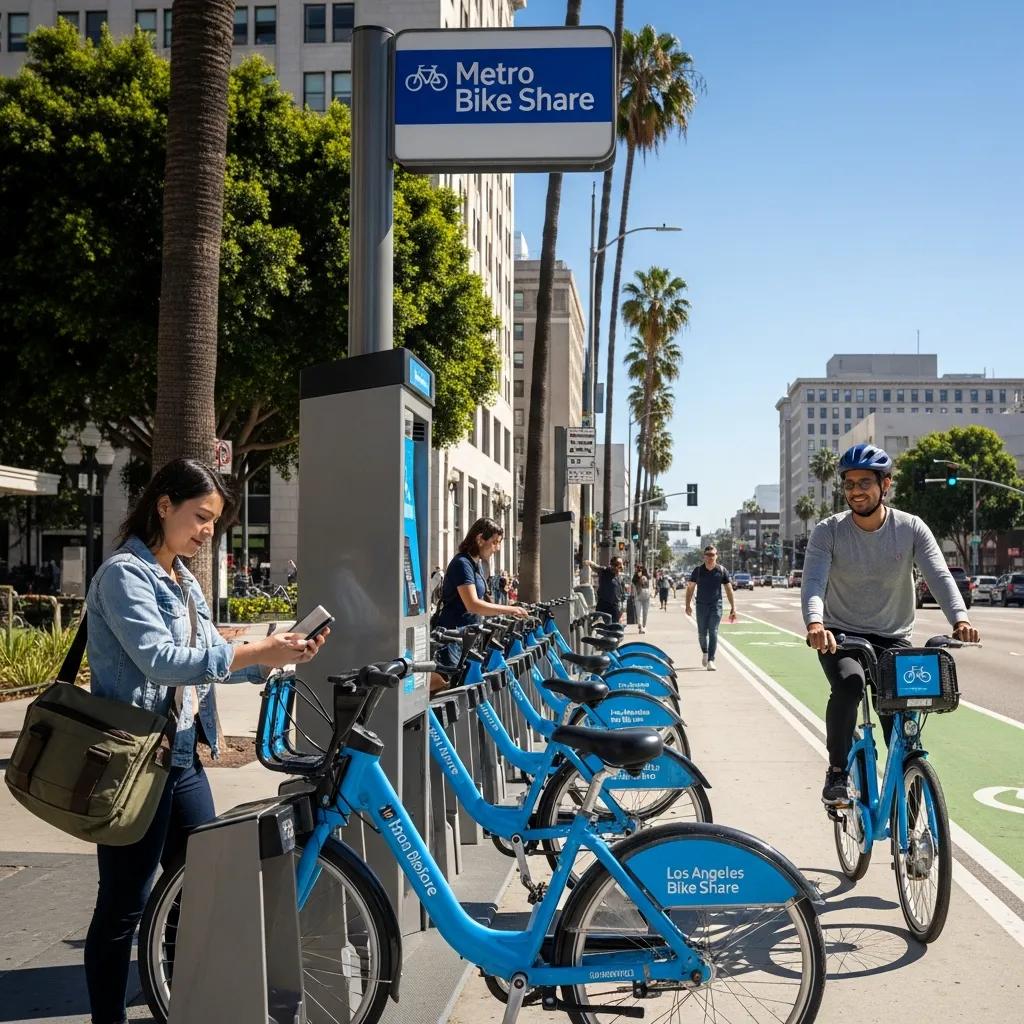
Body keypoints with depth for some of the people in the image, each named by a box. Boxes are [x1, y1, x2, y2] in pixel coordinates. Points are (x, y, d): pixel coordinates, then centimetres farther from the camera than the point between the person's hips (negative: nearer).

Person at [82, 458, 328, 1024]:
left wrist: (278, 656, -2)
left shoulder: (183, 580, 14)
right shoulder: (125, 573, -13)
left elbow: (209, 658, 13)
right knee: (123, 907, 1)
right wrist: (255, 653, -26)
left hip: (183, 757, 9)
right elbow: (159, 659, -24)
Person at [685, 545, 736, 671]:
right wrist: (688, 604, 0)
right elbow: (690, 587, 6)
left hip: (716, 605, -1)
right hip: (701, 605, 1)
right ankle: (704, 652, 36)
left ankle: (711, 660, -8)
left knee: (713, 633, -9)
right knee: (702, 633, 7)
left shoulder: (722, 570, 0)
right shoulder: (698, 570, 1)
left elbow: (729, 589, 2)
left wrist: (733, 607, -2)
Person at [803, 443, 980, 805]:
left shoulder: (911, 528, -7)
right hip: (840, 636, -1)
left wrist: (960, 618, -39)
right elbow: (813, 582, -23)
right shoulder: (828, 532, -10)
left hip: (893, 639, 1)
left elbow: (939, 576, -19)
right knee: (849, 682, -32)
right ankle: (837, 774, -15)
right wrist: (815, 623, -45)